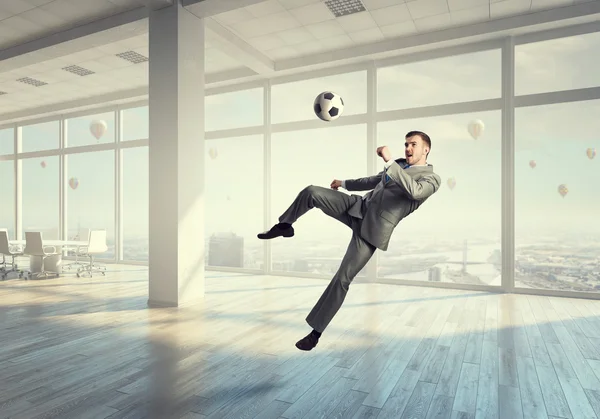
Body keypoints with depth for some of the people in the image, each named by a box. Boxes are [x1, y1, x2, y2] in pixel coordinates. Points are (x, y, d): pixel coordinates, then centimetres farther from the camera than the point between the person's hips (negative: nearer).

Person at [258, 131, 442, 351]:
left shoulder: (431, 178, -5)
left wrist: (389, 161, -29)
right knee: (311, 192, -13)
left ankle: (316, 331, 5)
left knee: (343, 278, -9)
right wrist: (345, 183, 39)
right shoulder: (399, 164, 17)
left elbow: (414, 191, -29)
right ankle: (284, 226, 14)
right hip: (358, 207, 7)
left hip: (374, 227, -6)